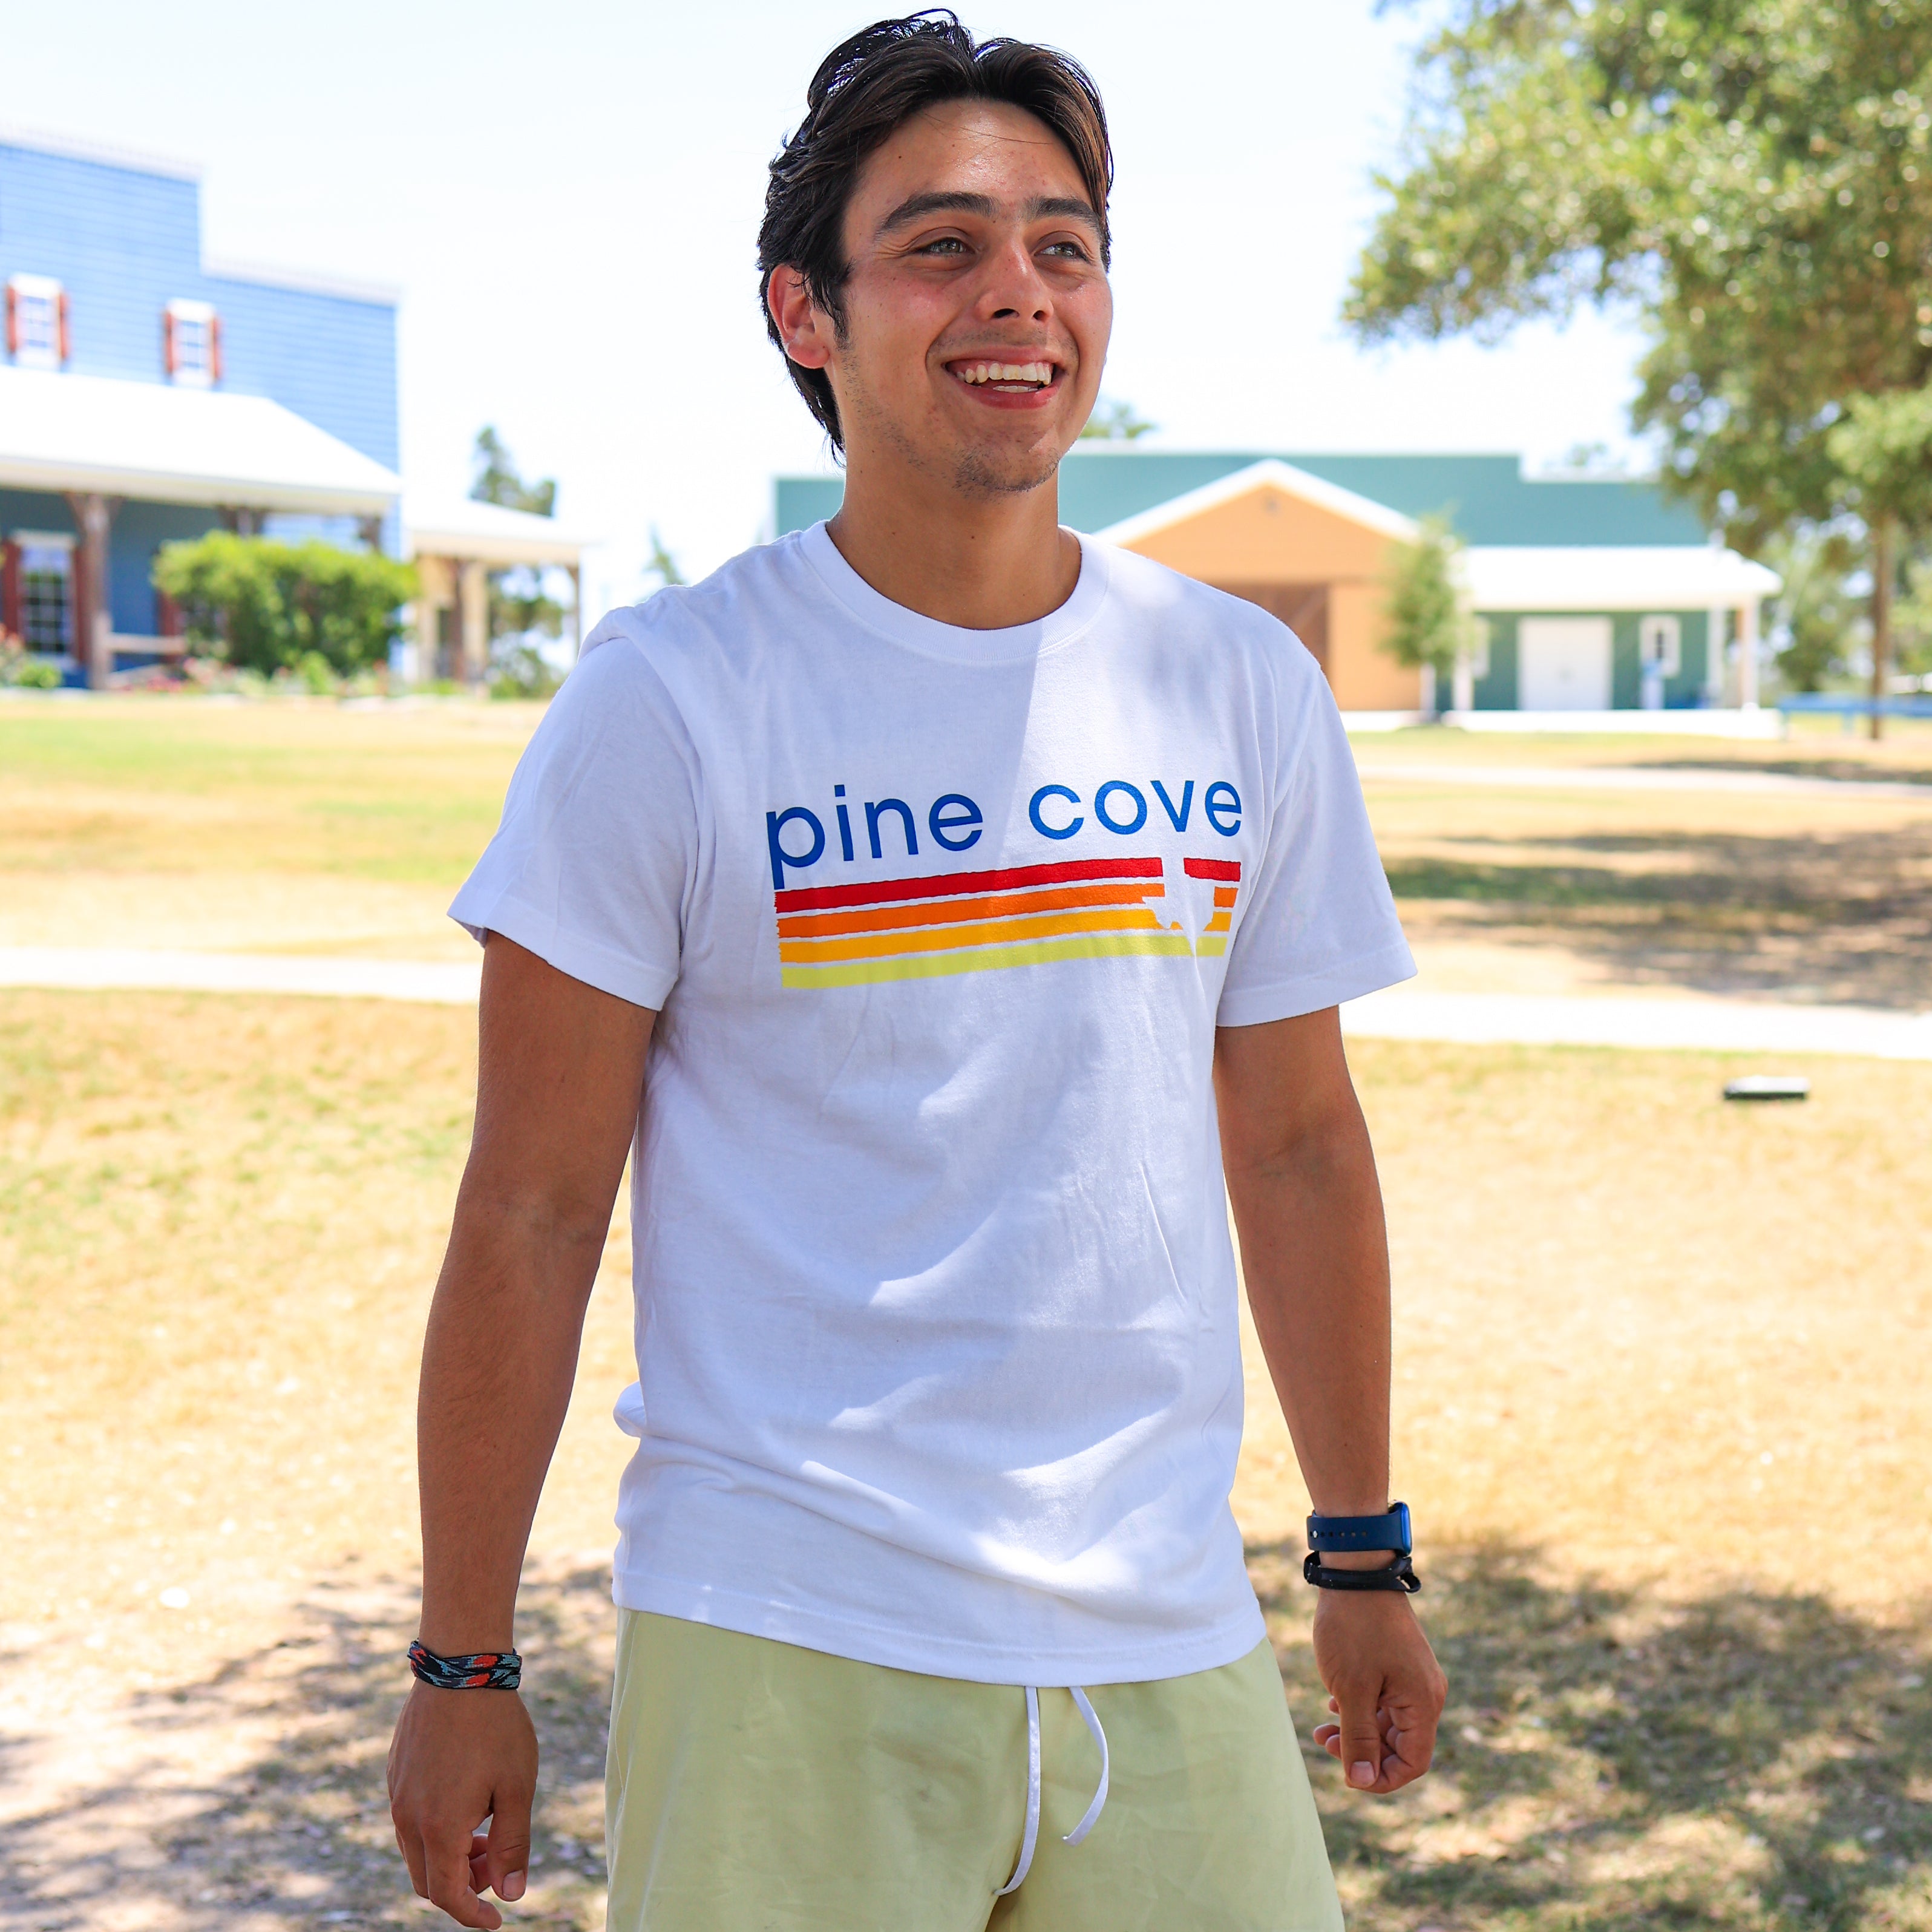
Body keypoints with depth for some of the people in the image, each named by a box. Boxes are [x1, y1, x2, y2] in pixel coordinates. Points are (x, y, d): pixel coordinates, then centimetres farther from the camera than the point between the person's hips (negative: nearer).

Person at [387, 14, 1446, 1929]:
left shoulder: (1244, 690, 5)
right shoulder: (663, 704, -7)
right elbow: (528, 1216, -5)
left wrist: (1364, 1557, 16)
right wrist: (461, 1664, -4)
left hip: (1168, 1648, 4)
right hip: (784, 1656, -3)